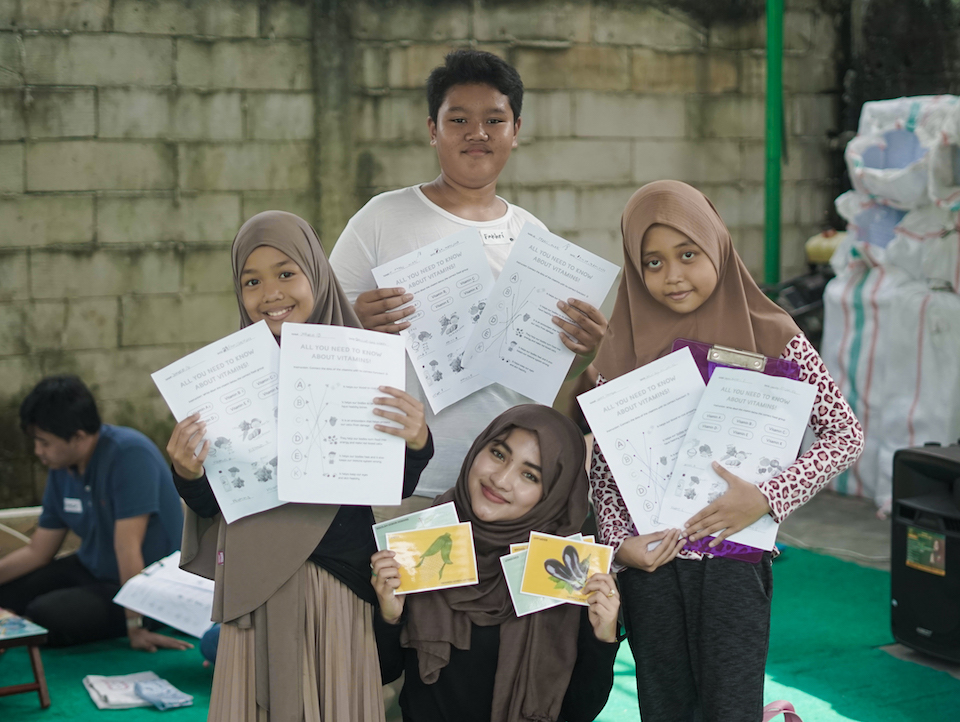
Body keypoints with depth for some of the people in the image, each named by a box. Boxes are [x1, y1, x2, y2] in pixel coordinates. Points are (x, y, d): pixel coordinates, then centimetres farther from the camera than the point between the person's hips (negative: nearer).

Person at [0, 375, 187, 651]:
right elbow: (37, 551, 7)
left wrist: (136, 627, -27)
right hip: (91, 569, 8)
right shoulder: (61, 469, 0)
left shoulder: (130, 454, -25)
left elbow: (127, 546, -28)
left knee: (45, 615, -27)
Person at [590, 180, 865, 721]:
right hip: (650, 559, 3)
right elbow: (603, 459, 6)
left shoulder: (770, 337, -4)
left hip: (734, 559, -2)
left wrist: (766, 499, -14)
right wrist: (619, 541, -7)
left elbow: (846, 434, -4)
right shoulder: (623, 347, 2)